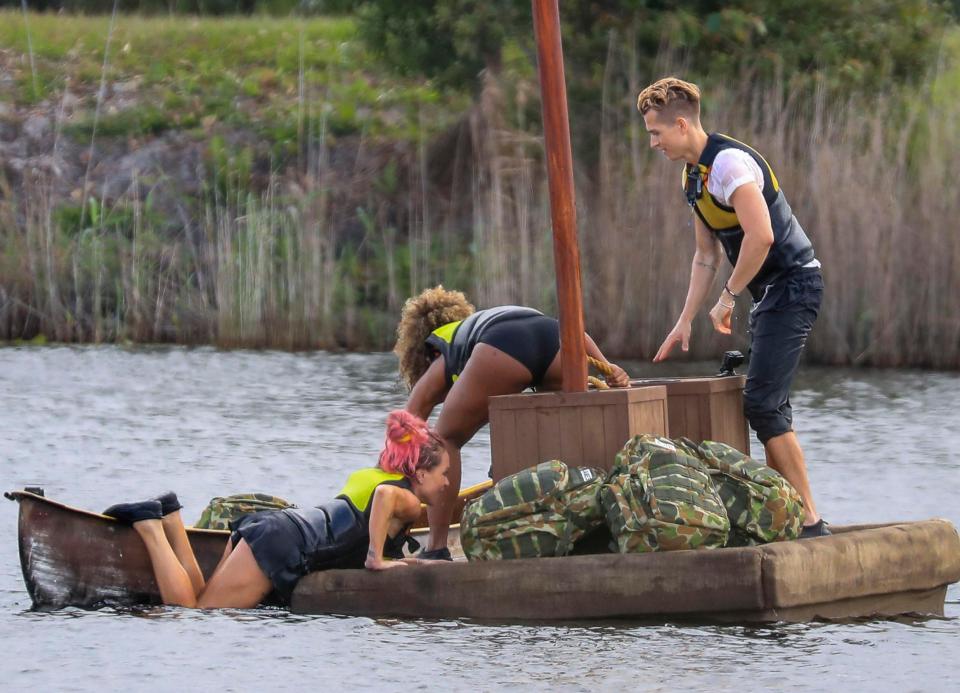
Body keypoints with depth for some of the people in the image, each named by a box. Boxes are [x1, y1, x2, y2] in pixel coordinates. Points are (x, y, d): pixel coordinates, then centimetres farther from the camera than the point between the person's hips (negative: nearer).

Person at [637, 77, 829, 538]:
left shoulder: (728, 163, -19)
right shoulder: (693, 175, 14)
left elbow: (760, 236, -28)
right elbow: (706, 254, 21)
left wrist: (729, 296, -17)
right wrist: (685, 321, 16)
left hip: (793, 285, -10)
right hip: (771, 292, 10)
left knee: (762, 403, -15)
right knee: (767, 405, 11)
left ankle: (809, 520, -14)